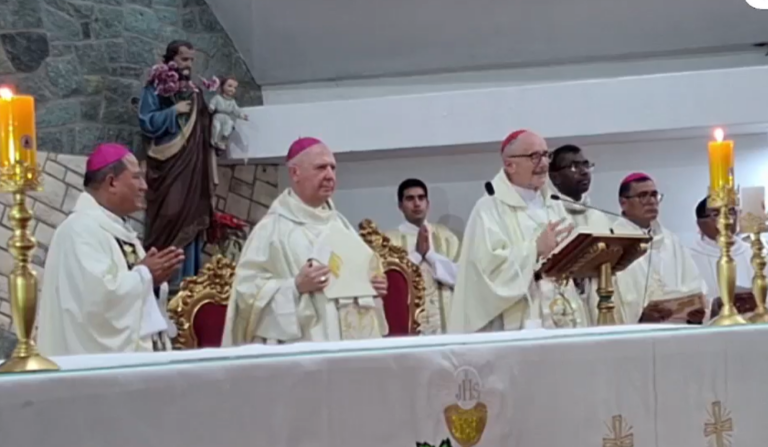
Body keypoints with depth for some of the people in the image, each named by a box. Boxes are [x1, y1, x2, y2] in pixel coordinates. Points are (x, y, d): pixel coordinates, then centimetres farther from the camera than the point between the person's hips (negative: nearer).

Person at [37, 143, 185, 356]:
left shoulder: (118, 229, 16)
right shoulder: (81, 229, -14)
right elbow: (97, 295, -27)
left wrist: (154, 279, 1)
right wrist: (145, 274, -12)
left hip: (136, 351, 10)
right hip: (102, 359, -10)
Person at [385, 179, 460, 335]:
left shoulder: (445, 236, 12)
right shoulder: (390, 240, 4)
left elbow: (460, 275, 2)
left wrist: (429, 253, -7)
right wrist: (417, 253, -11)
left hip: (445, 320, 3)